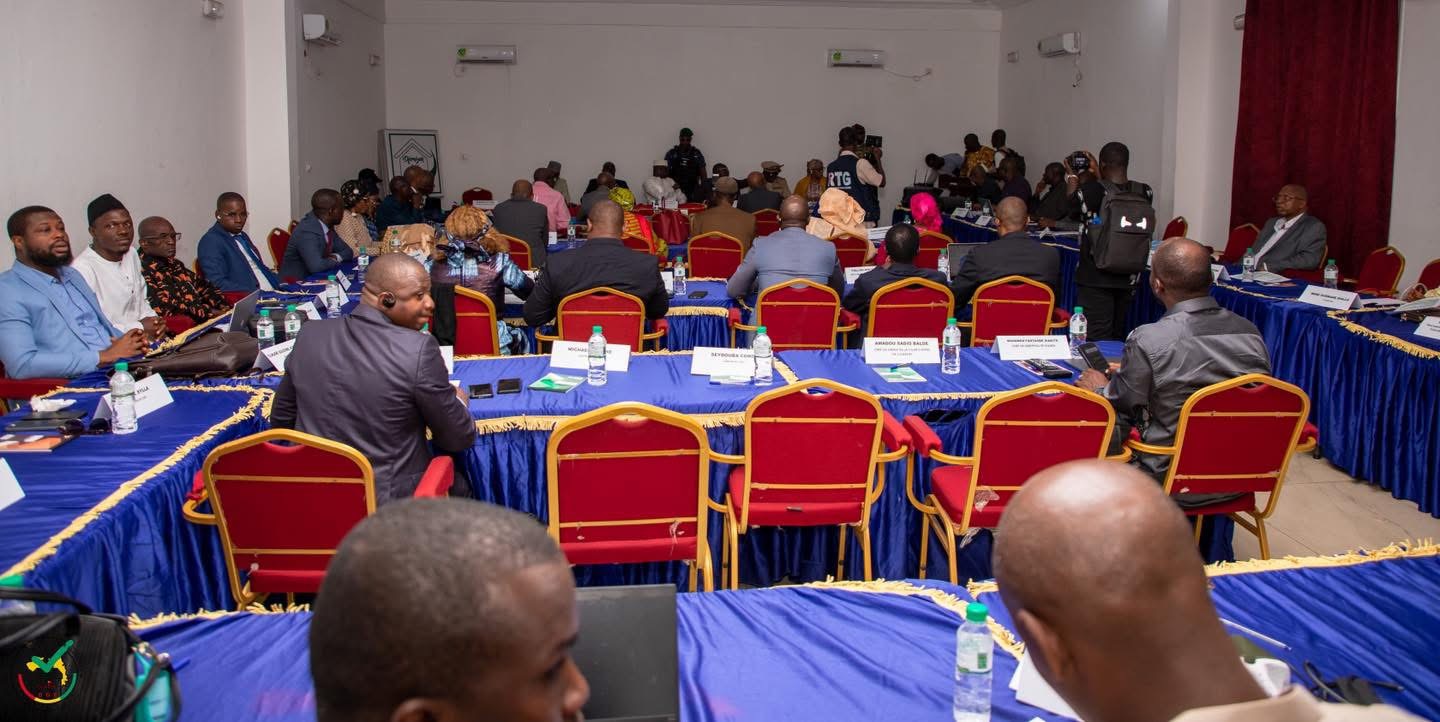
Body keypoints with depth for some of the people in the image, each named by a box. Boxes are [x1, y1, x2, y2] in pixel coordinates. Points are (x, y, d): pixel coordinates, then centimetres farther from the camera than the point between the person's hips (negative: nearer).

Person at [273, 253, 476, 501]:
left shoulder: (311, 334, -5)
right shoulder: (419, 350, -21)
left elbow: (280, 420, 8)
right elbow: (459, 440, -10)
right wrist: (459, 401, 11)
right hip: (387, 501, -5)